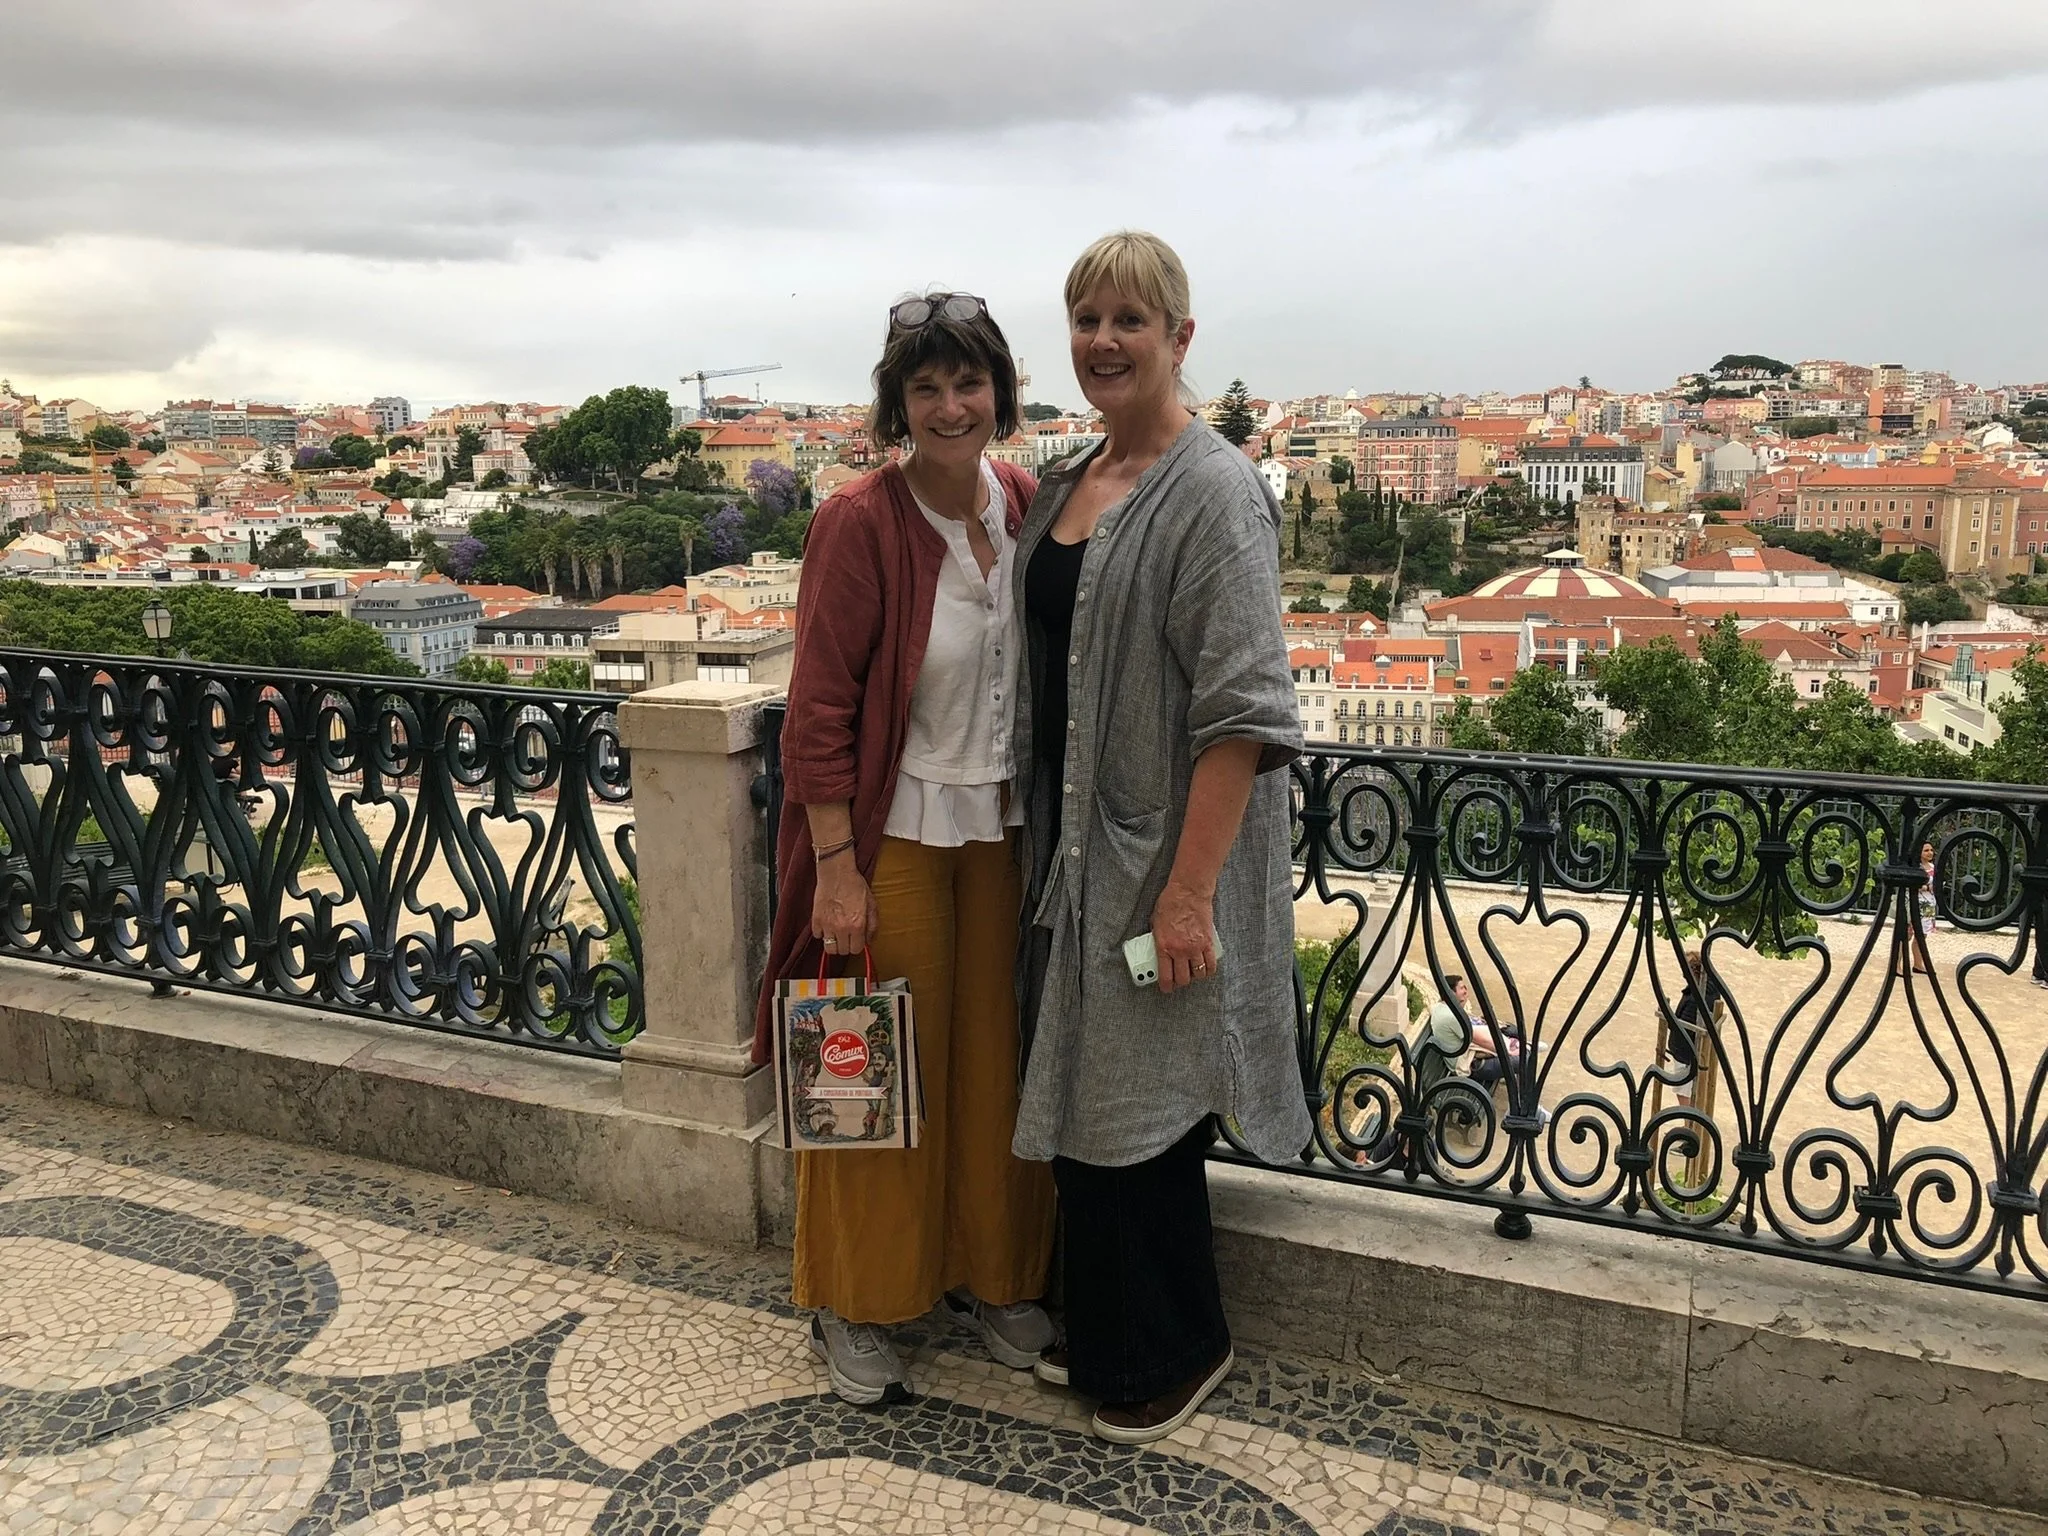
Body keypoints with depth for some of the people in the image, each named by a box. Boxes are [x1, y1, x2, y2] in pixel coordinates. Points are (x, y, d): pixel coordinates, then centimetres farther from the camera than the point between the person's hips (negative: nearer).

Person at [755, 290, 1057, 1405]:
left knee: (995, 1061, 14)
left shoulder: (1026, 506, 0)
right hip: (894, 833, -5)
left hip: (1005, 827, 5)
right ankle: (855, 1303, 26)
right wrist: (836, 867, -17)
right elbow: (819, 710, -14)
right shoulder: (861, 524, -16)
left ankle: (991, 1274, 34)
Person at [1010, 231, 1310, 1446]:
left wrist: (1187, 892, -24)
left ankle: (1174, 1355, 27)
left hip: (1162, 852, -8)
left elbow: (1244, 712, -21)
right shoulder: (1066, 486, 11)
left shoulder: (1213, 492, -14)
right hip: (1072, 846, 8)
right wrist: (1044, 836, 14)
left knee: (1136, 1110, 4)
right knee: (1080, 1098, 17)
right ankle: (1105, 1336, 36)